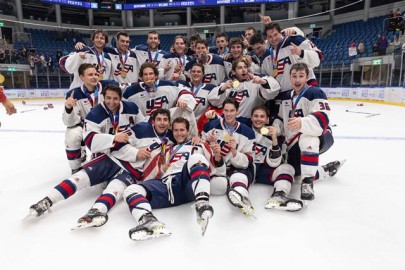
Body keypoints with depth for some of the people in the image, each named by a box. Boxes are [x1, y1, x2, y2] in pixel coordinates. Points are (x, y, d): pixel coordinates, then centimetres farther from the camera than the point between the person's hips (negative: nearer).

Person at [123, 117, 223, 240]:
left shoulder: (199, 146, 25)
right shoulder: (168, 151, 36)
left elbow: (216, 169, 16)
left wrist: (217, 157, -4)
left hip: (188, 185, -3)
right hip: (166, 185, 4)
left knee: (196, 158, -33)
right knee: (131, 190, -20)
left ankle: (202, 205, -51)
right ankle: (149, 222, -50)